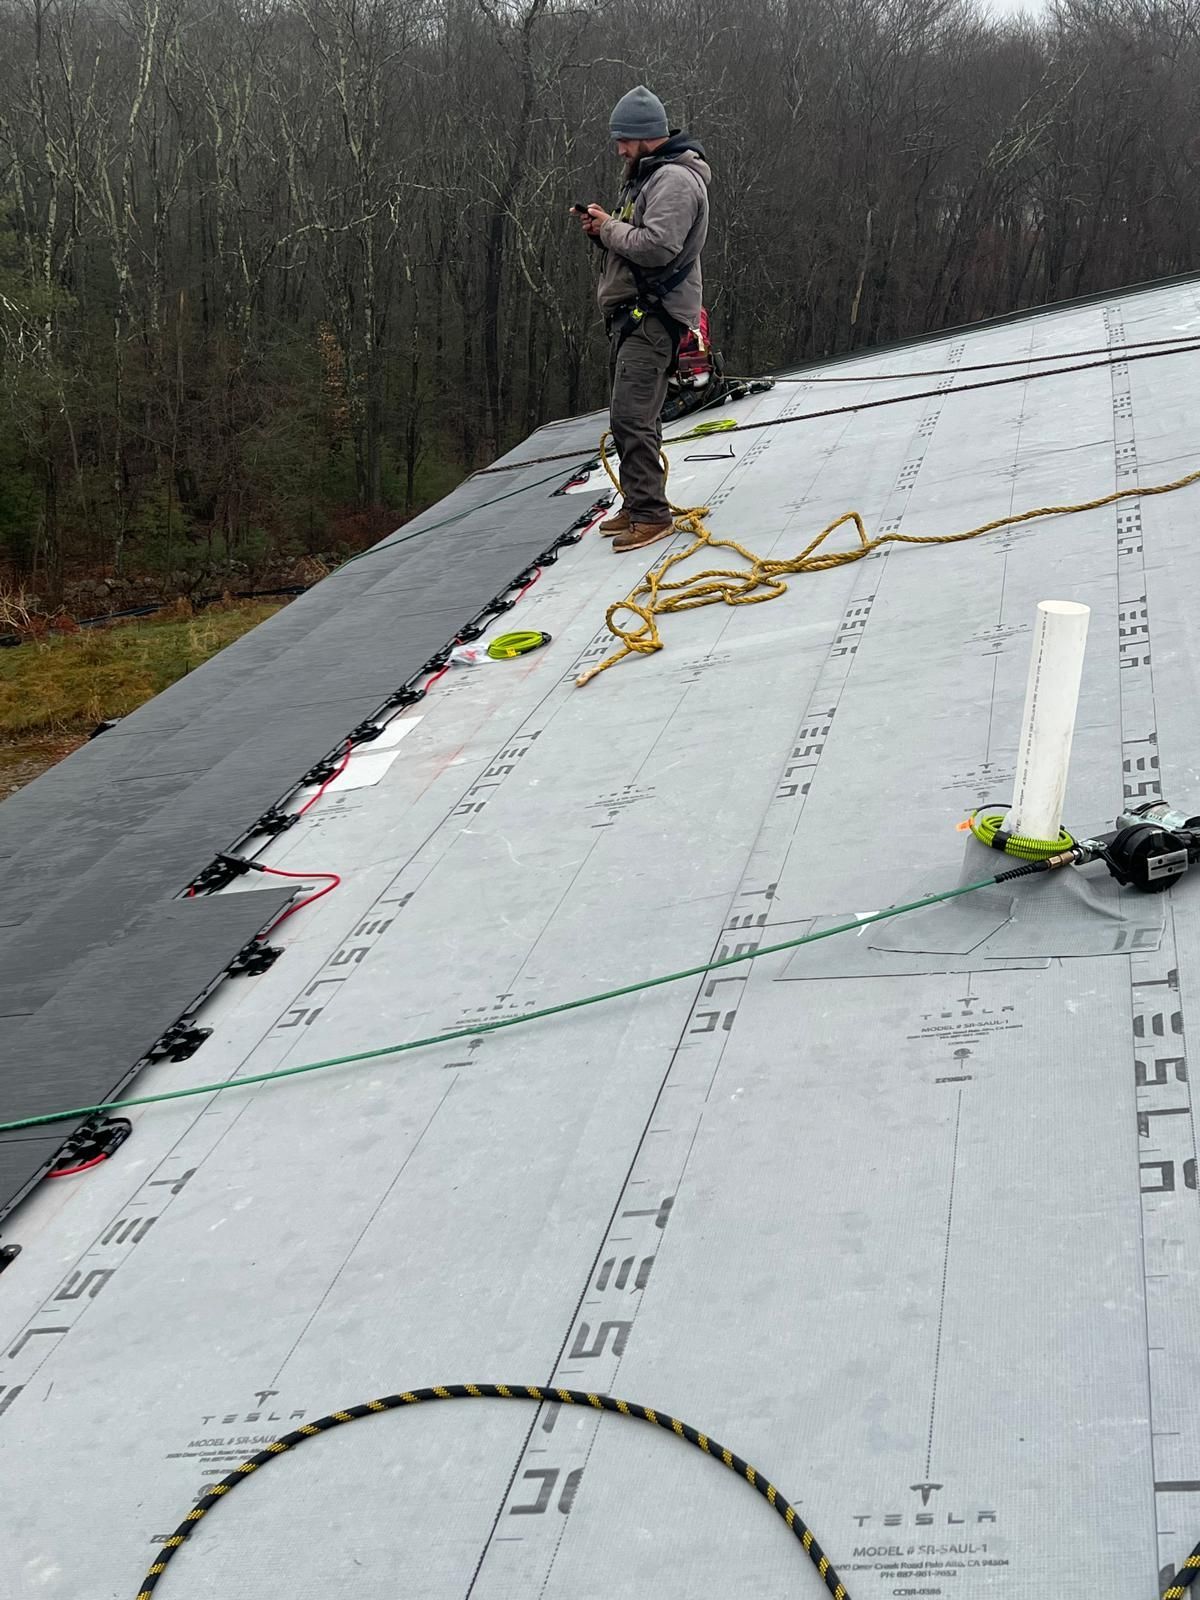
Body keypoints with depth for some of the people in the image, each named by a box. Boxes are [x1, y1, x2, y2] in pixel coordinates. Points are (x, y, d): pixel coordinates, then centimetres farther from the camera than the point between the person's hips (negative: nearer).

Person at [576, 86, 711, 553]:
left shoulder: (675, 180, -13)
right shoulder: (646, 176, 21)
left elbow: (656, 246, -25)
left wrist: (610, 228, -11)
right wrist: (601, 229, 6)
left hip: (653, 315, -11)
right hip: (632, 313, 11)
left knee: (632, 417, -15)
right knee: (633, 417, 14)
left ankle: (651, 515, -13)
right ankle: (638, 505, 22)